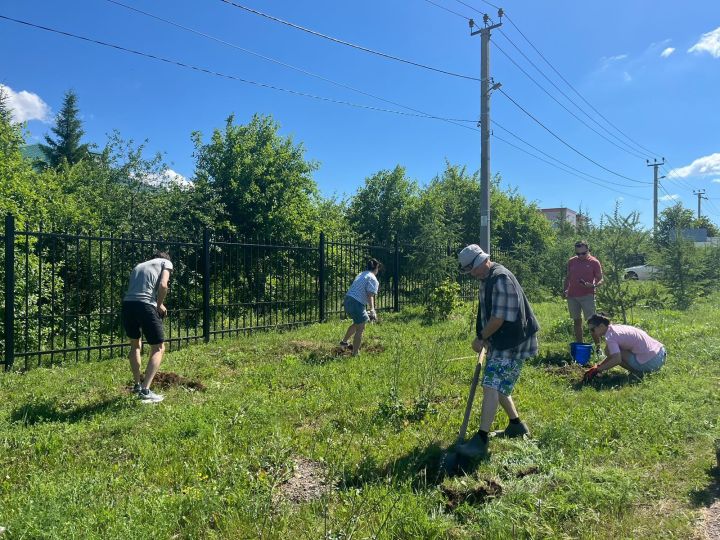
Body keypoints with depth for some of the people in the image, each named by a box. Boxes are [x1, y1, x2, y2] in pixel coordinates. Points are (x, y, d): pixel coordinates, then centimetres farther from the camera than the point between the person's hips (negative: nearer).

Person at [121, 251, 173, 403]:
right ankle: (145, 390, -3)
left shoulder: (139, 266, 32)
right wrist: (160, 305, 10)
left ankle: (137, 385, 37)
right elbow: (163, 285, -3)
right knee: (158, 348, 7)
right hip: (145, 305, -6)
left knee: (135, 344, 27)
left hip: (127, 304, 6)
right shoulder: (166, 263, 15)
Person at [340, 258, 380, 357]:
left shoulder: (361, 274, 19)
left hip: (348, 300, 9)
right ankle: (355, 354, 3)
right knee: (360, 329, 0)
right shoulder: (373, 279, -7)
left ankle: (344, 342, 39)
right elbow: (370, 296, -17)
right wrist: (372, 310, -23)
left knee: (357, 323, 29)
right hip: (357, 304, -9)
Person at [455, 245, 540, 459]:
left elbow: (499, 318, -24)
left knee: (492, 386, -14)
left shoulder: (501, 279, -22)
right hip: (500, 341, 10)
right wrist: (485, 337, 8)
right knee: (498, 386, 18)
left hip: (512, 343, -10)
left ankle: (481, 440, -13)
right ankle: (516, 425, 35)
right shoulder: (487, 278, 11)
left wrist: (480, 337, -11)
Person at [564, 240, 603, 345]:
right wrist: (565, 289, 6)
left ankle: (597, 346, -3)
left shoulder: (594, 262, -1)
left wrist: (593, 286, -20)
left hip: (587, 296, -4)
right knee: (577, 321, 9)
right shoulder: (571, 261, 10)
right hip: (572, 296, 4)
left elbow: (600, 280, 0)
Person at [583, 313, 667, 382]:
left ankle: (636, 372, -3)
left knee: (609, 350, -9)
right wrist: (598, 366, 8)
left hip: (650, 363, -9)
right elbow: (614, 354, 17)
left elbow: (617, 359, -24)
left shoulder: (610, 336, -14)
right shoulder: (616, 328, 12)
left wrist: (597, 369, -17)